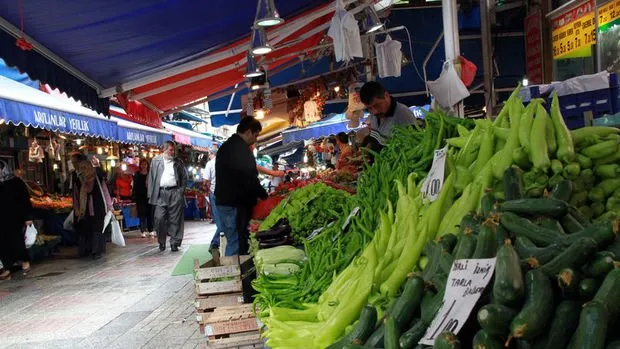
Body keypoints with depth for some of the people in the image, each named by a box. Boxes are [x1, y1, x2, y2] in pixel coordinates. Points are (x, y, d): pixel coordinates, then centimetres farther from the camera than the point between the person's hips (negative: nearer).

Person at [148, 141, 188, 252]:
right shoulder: (156, 161, 9)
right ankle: (161, 242, 11)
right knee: (159, 218, -5)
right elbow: (151, 177, 8)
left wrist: (181, 190, 0)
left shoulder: (178, 162, 11)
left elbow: (184, 177, 13)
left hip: (175, 193, 0)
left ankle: (174, 243, 6)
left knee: (175, 219, 0)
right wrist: (151, 194, 0)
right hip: (160, 193, 0)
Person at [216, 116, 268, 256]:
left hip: (223, 201, 10)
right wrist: (264, 195, -5)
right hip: (236, 204, -10)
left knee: (232, 241, 15)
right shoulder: (241, 148, -15)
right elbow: (250, 179, -19)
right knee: (237, 243, -7)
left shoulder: (225, 146, 18)